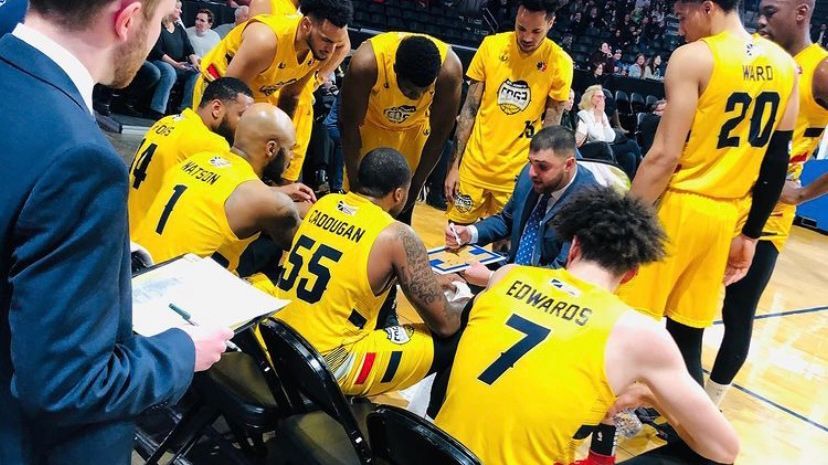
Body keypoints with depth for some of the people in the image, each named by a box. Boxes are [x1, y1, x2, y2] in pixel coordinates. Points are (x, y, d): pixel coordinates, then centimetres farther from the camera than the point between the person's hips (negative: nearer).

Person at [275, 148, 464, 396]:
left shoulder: (324, 203, 4)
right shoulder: (396, 236, -15)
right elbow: (444, 324, -8)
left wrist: (430, 280, 28)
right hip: (327, 367, -8)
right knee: (454, 340, -1)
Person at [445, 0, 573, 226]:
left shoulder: (560, 63, -7)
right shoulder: (491, 46, -3)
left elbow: (550, 126, -1)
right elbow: (470, 109, 2)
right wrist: (455, 164, 0)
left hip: (519, 173, -1)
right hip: (474, 166, 2)